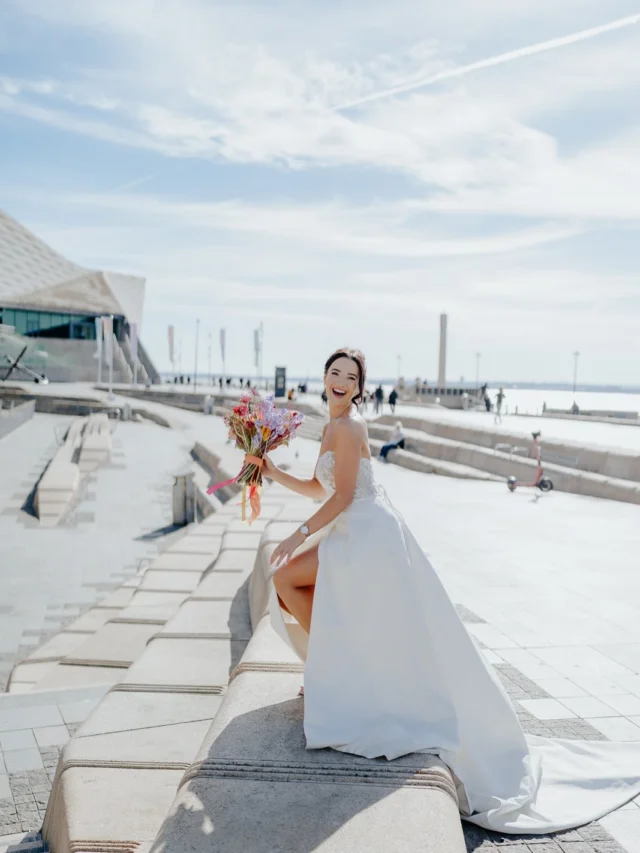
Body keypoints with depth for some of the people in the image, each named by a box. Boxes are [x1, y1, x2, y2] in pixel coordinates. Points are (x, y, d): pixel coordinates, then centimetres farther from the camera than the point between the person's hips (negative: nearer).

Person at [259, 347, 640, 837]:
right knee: (286, 578, 11)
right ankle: (329, 663, 16)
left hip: (370, 537, -10)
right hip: (354, 537, 10)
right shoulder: (334, 426, 16)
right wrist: (276, 474, 15)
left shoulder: (347, 426, -13)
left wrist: (299, 536, -11)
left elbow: (342, 496, -16)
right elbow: (319, 490, 20)